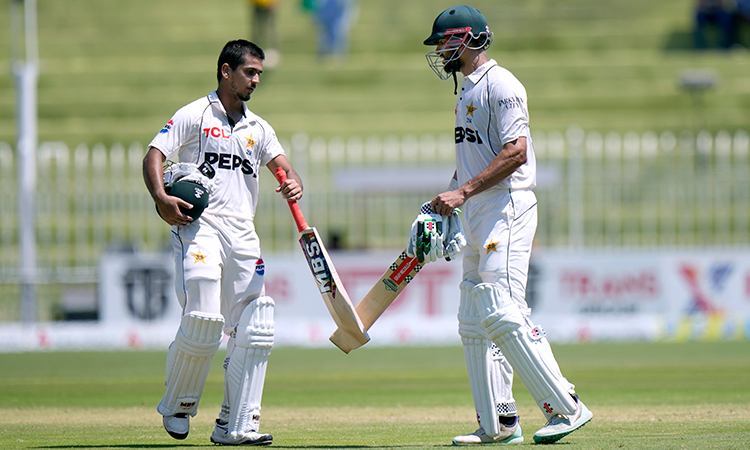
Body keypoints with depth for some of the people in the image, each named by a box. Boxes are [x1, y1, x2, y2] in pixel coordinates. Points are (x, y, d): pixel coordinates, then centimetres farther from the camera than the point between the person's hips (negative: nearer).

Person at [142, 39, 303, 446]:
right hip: (198, 225, -6)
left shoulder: (258, 129, 21)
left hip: (242, 231, 6)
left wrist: (293, 185, -16)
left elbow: (283, 166, 9)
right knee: (202, 320, -17)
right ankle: (177, 405, 5)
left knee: (255, 329, -4)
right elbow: (154, 155, -3)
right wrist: (160, 197, -22)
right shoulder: (194, 116, 5)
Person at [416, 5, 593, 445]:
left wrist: (464, 192, -22)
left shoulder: (500, 84, -11)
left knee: (502, 313, -18)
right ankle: (499, 422, 10)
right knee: (474, 321, 8)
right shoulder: (468, 90, 20)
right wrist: (447, 200, 15)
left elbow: (516, 152, -21)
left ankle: (567, 407, -15)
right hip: (478, 215, 11)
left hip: (507, 210, -11)